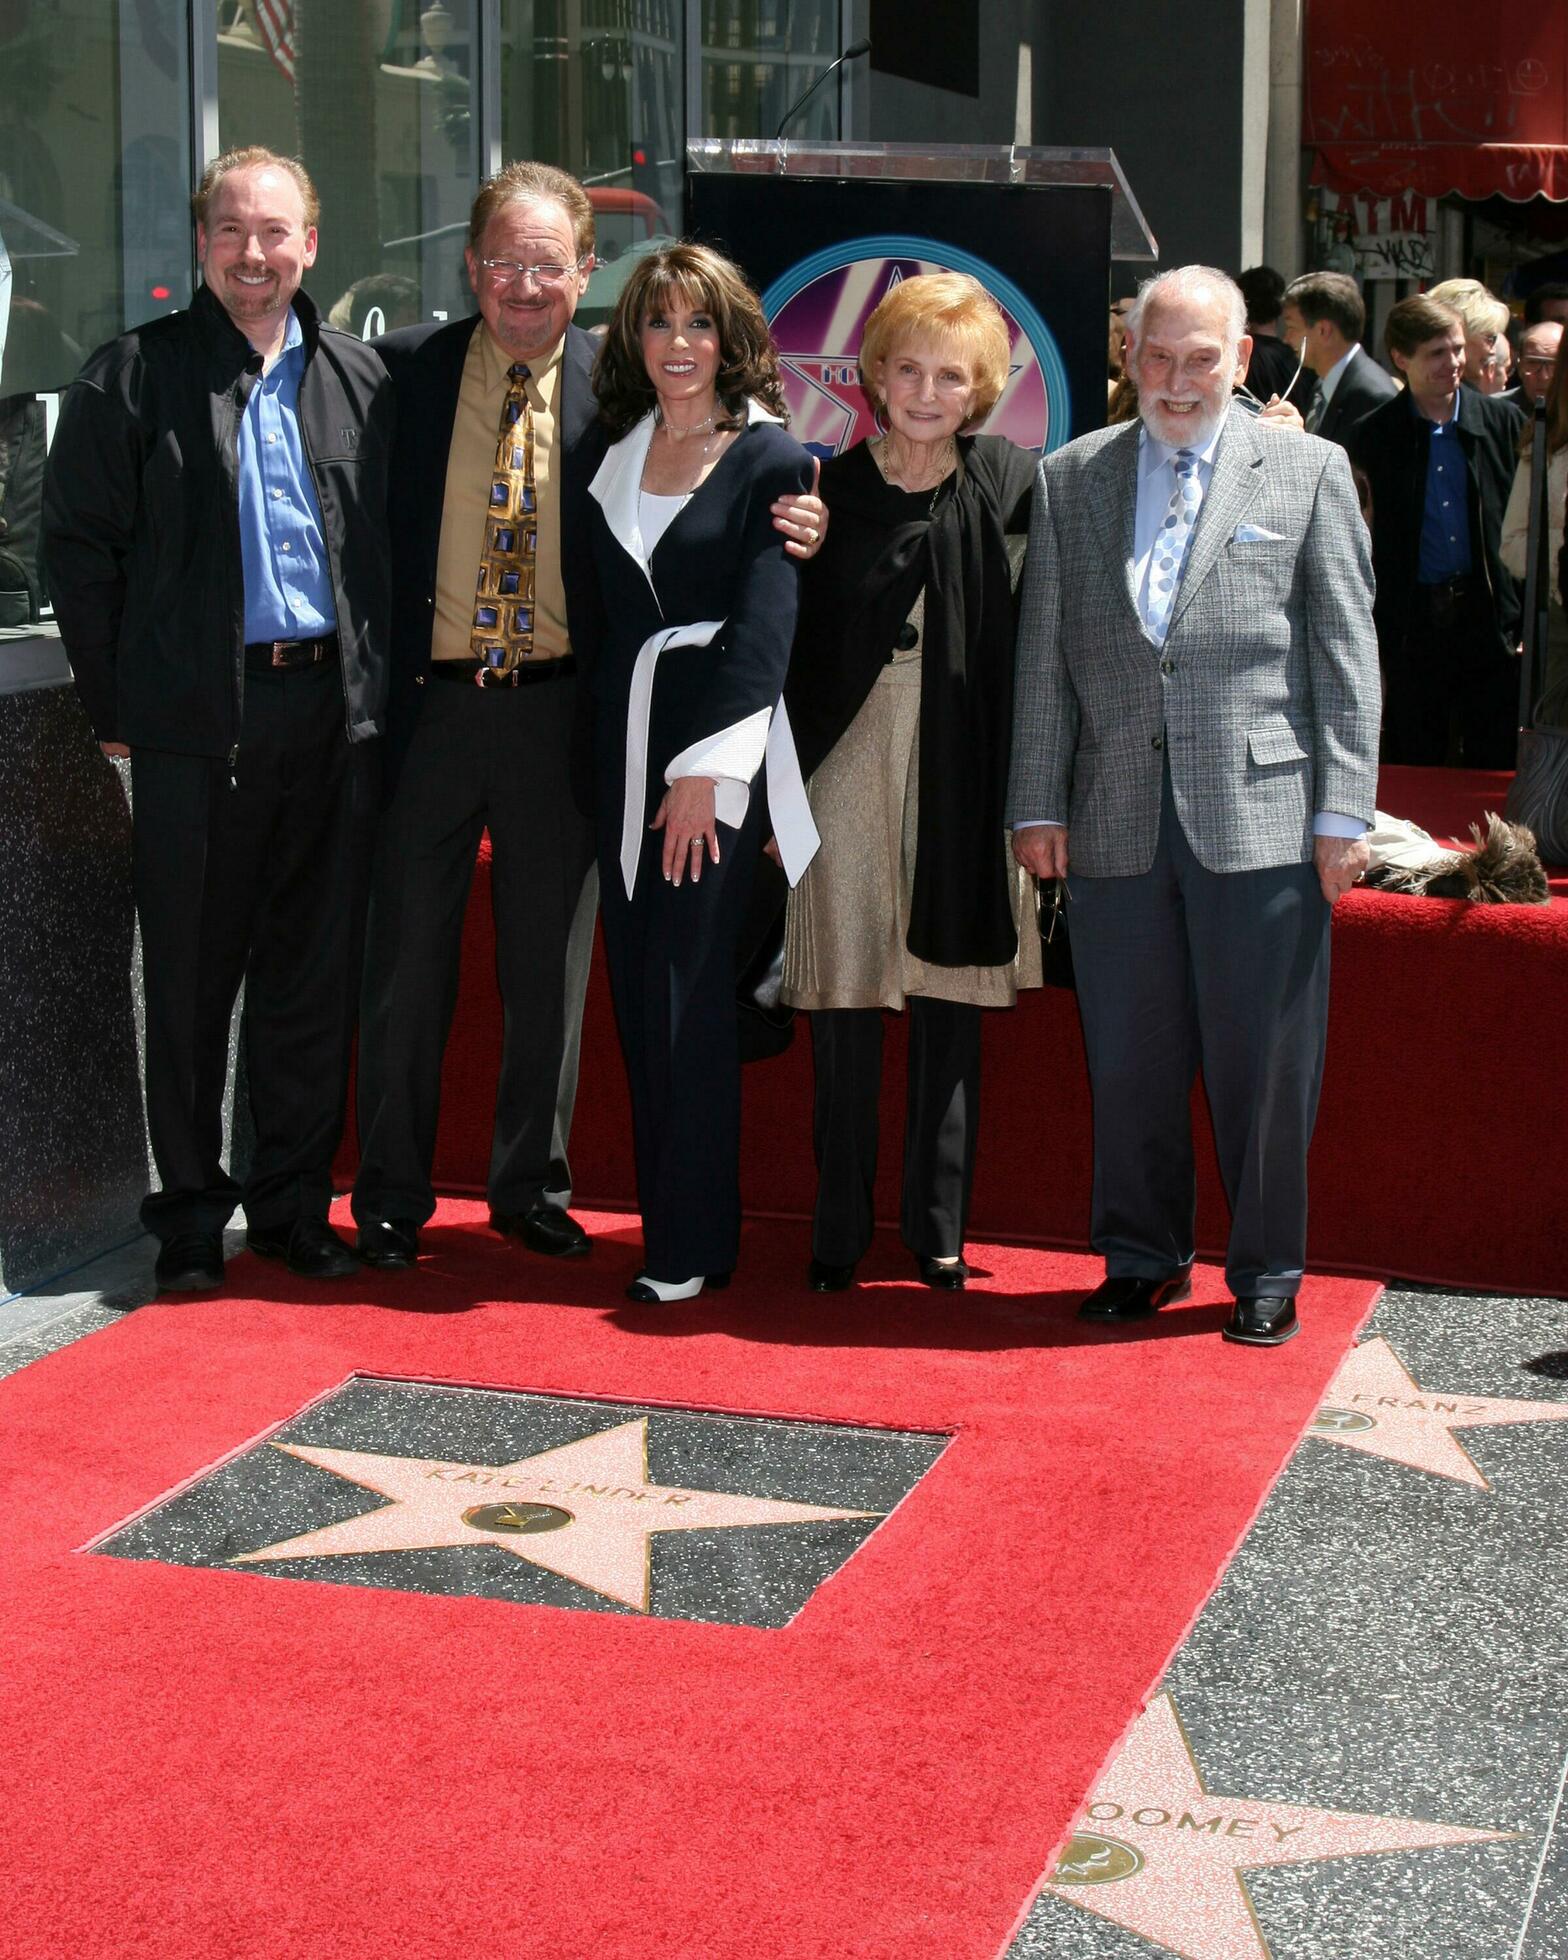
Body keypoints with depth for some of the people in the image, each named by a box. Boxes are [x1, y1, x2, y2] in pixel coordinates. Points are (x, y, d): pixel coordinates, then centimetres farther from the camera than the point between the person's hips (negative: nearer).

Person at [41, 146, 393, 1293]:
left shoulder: (359, 380, 11)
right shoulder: (134, 377, 1)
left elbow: (390, 543, 13)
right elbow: (79, 543, 0)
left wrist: (377, 683, 4)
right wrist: (115, 703, -3)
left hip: (334, 712, 3)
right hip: (196, 720, -3)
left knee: (318, 973, 8)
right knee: (191, 978, 4)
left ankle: (296, 1206, 20)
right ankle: (191, 1217, 16)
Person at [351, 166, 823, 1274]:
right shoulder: (405, 369, 1)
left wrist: (788, 532, -13)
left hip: (558, 712, 1)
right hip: (427, 701, -1)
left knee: (550, 962, 11)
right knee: (409, 956, 7)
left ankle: (533, 1187, 26)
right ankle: (393, 1196, 20)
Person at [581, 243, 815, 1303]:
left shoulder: (771, 459, -4)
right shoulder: (615, 451, 13)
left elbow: (762, 628, -10)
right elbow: (605, 611, 14)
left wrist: (704, 768, -16)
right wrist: (615, 756, 5)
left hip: (718, 747, -6)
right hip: (623, 744, 6)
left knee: (687, 988, -6)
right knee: (637, 988, 7)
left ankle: (693, 1242, 3)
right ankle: (665, 1218, 16)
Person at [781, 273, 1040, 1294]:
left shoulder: (1008, 482, 2)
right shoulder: (829, 492, 0)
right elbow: (790, 652, 0)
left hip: (963, 778, 1)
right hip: (850, 769, -1)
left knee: (951, 998, 7)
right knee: (845, 1000, 3)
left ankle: (940, 1228, 18)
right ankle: (840, 1229, 14)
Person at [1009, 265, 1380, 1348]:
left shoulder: (1309, 469, 6)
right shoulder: (1069, 479, 12)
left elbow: (1346, 650, 2)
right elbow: (1045, 656, 11)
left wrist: (1344, 812, -3)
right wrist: (1038, 804, 5)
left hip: (1261, 814, -2)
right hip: (1116, 820, 2)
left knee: (1264, 1059, 2)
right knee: (1129, 1057, 8)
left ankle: (1267, 1271, 17)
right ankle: (1142, 1258, 23)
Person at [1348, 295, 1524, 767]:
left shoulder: (1503, 422, 5)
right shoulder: (1372, 437, 1)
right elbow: (1365, 549, 2)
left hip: (1491, 623, 1)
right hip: (1412, 629, -1)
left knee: (1496, 768, 4)